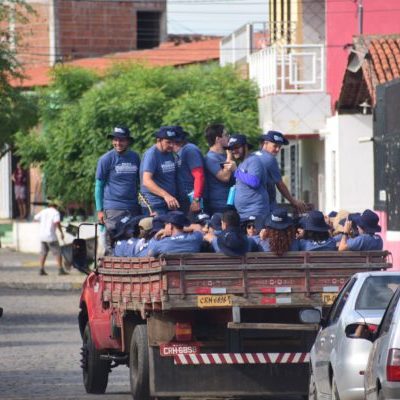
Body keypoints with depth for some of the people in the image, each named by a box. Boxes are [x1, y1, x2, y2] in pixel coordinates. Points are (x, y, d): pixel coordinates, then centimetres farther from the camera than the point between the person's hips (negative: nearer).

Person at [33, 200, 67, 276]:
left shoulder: (43, 211, 12)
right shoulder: (55, 212, -5)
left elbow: (35, 218, 21)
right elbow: (57, 223, -20)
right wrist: (61, 232, -13)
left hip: (42, 235, 6)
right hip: (50, 235, -6)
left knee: (43, 252, 14)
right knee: (57, 252, 1)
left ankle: (41, 270, 10)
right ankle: (60, 270, -3)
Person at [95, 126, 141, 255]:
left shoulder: (134, 157, 11)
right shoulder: (106, 159, 0)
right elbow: (99, 186, 2)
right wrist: (99, 210, -3)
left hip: (133, 208, 4)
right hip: (113, 209, -4)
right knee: (113, 244, -7)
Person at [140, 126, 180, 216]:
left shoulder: (170, 154, 13)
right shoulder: (151, 154, -12)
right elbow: (146, 181, -23)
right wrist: (165, 195, -33)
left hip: (170, 204, 8)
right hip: (155, 205, -8)